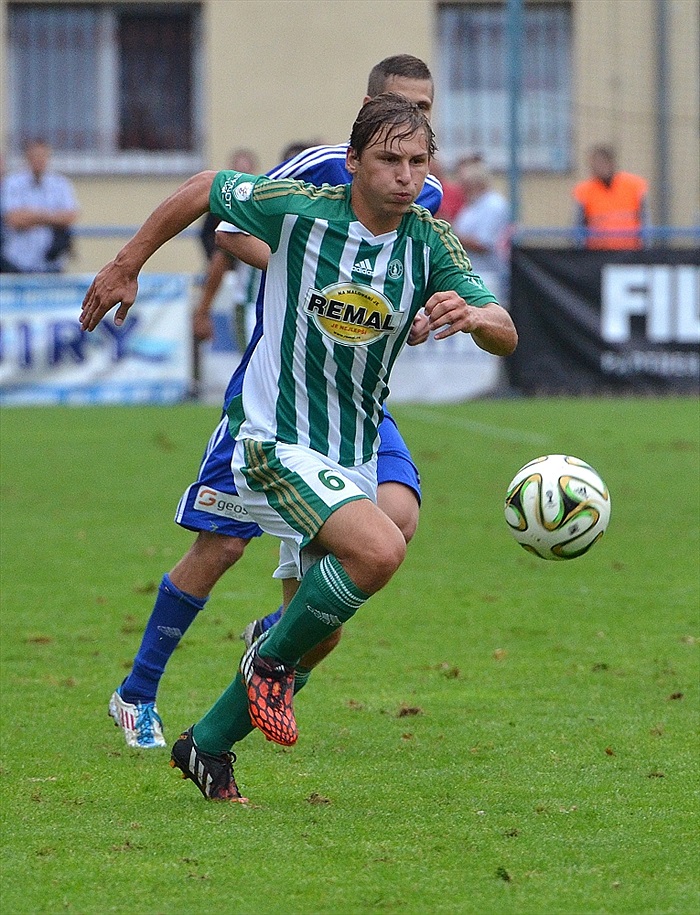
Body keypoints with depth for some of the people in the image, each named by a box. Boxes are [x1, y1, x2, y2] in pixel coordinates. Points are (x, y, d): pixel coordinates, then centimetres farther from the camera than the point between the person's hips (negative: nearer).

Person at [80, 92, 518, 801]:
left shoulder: (430, 244, -5)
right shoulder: (299, 209, -14)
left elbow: (504, 336, -14)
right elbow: (203, 189, 3)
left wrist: (474, 315, -37)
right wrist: (126, 267, 10)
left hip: (356, 453, 6)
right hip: (275, 443, -6)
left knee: (317, 629, 10)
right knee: (380, 549, -29)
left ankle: (207, 745, 28)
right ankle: (271, 659, -6)